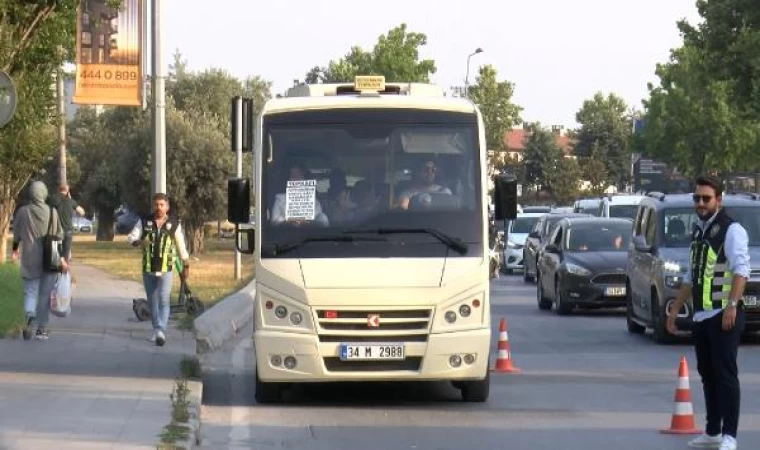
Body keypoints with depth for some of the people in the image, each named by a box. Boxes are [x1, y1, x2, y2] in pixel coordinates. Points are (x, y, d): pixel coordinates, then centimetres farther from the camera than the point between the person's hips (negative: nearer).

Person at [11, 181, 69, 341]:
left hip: (30, 260, 0)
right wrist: (62, 257, 4)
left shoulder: (22, 212, -4)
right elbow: (59, 236, -2)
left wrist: (15, 250, 26)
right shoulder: (52, 212, -3)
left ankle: (29, 315, -25)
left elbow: (16, 234, 8)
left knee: (30, 292, 5)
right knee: (45, 294, 9)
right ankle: (42, 329, 11)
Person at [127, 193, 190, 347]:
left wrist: (186, 266, 11)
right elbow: (131, 237, -6)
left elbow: (181, 246, 8)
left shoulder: (174, 224, 0)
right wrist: (138, 241, -30)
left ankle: (161, 331, -23)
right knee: (152, 302, 11)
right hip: (147, 269, 2)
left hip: (165, 270, -2)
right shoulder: (144, 222, 1)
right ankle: (156, 330, 23)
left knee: (163, 300, -15)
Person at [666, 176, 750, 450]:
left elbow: (741, 269, -18)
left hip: (724, 315, -9)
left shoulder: (731, 230, -8)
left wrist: (732, 305, -28)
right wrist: (675, 309, 26)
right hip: (701, 315, 9)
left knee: (725, 374, -10)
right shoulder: (697, 232, 18)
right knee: (707, 373, 12)